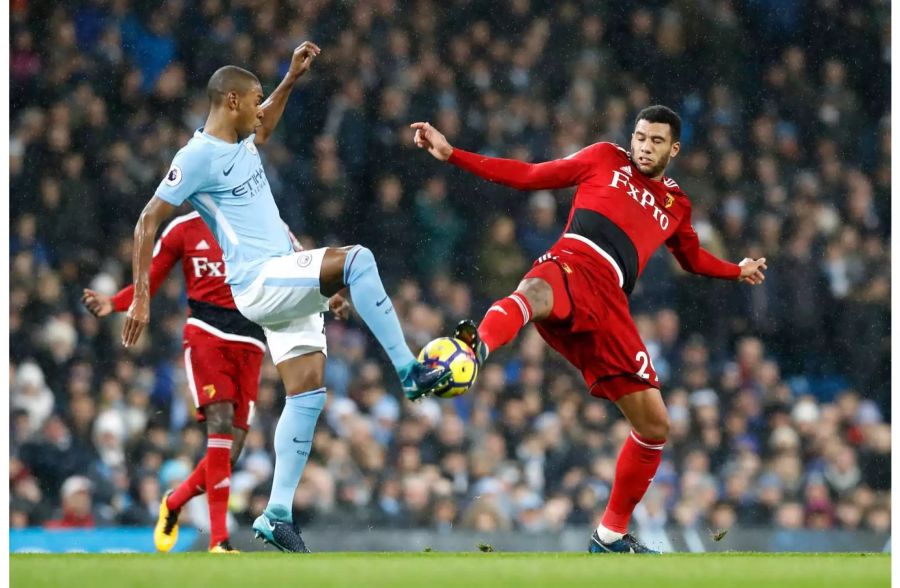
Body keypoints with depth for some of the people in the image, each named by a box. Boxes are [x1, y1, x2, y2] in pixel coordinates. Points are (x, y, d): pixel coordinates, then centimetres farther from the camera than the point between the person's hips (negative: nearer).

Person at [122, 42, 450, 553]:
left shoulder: (243, 141, 13)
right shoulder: (198, 156, -12)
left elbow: (264, 126, 39)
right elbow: (149, 223, -12)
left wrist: (292, 79, 28)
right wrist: (140, 298, -15)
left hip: (288, 284, 9)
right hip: (259, 281, -9)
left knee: (308, 393, 2)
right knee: (356, 259, -26)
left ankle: (278, 515, 4)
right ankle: (410, 371, -23)